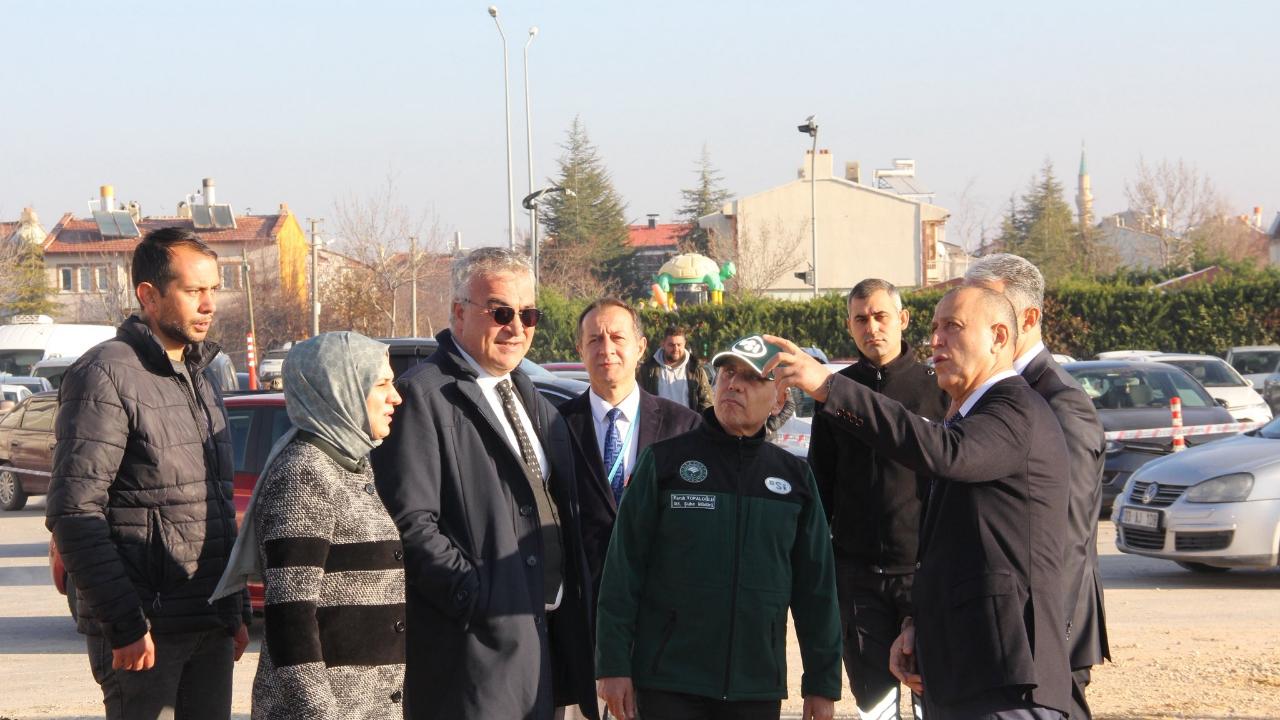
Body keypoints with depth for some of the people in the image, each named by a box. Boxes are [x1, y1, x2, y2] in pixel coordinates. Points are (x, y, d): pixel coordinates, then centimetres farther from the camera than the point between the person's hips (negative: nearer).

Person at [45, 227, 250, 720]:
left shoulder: (199, 381, 17)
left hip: (210, 630, 8)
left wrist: (238, 611, 19)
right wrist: (124, 625, -20)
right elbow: (73, 514, -16)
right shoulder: (106, 375, -10)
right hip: (146, 632, -8)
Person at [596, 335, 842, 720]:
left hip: (758, 689, 2)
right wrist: (613, 664, -6)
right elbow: (624, 568, -1)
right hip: (670, 685, -2)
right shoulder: (665, 460, 1)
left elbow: (815, 586, 10)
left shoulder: (794, 477, 8)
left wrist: (822, 682, 8)